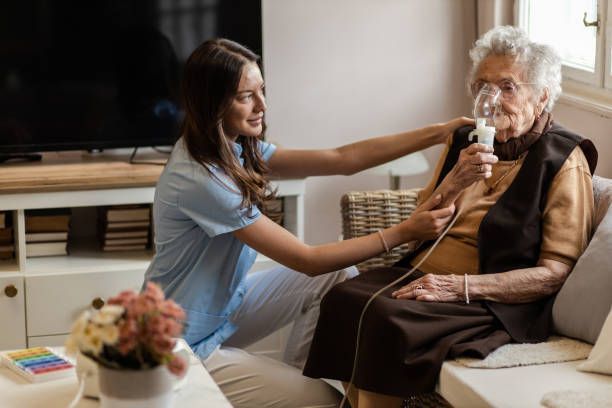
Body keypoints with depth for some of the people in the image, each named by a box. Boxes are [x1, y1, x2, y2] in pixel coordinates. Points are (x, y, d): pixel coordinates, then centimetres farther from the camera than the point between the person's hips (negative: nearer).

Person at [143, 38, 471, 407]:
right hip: (186, 347, -9)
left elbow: (342, 159, -2)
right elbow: (308, 260, -25)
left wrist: (437, 134, -6)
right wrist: (404, 232, -26)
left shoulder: (238, 149, 0)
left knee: (339, 277, 5)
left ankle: (294, 377, 13)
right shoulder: (201, 180, -28)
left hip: (223, 306, 9)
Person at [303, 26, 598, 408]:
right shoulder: (464, 140, 12)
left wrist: (459, 286, -21)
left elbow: (556, 272, -11)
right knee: (344, 298, -20)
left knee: (390, 319, -29)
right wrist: (455, 181, -10)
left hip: (494, 301, -6)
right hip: (424, 274, 6)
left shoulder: (564, 161, -6)